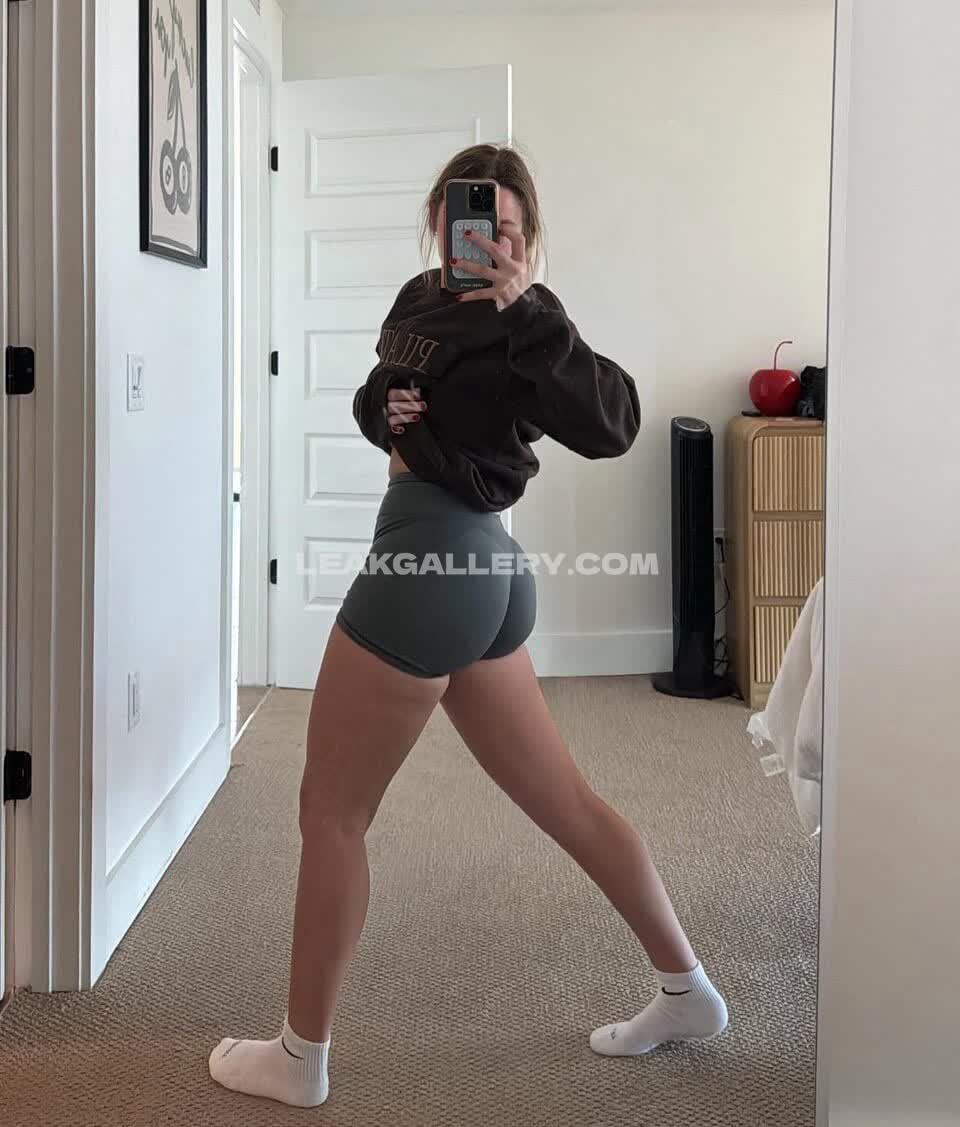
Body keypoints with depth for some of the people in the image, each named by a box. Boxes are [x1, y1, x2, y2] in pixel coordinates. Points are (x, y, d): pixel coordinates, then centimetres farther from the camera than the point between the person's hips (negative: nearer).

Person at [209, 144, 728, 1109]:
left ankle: (299, 1058, 18)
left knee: (330, 813, 4)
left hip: (433, 563, -10)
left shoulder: (518, 322, -13)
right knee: (564, 802, 17)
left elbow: (609, 427, -27)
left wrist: (522, 309, -31)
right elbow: (374, 398, 24)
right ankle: (688, 992, 30)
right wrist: (383, 408, 0)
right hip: (476, 571, 10)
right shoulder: (422, 296, 13)